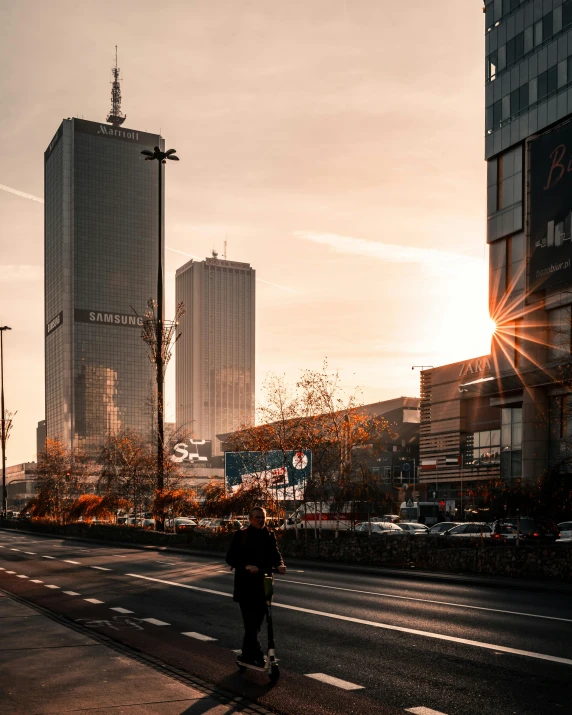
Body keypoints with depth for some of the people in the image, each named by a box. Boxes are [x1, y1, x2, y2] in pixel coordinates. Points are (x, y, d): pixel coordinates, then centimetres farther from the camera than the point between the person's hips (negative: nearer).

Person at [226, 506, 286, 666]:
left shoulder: (269, 536, 8)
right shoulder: (241, 535, -3)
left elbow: (275, 554, 2)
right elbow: (231, 558, -6)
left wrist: (279, 564, -20)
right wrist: (246, 566, -22)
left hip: (263, 585, 4)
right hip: (246, 585, -4)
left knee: (257, 621, 10)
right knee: (251, 622, -10)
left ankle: (247, 654, 24)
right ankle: (257, 655, -6)